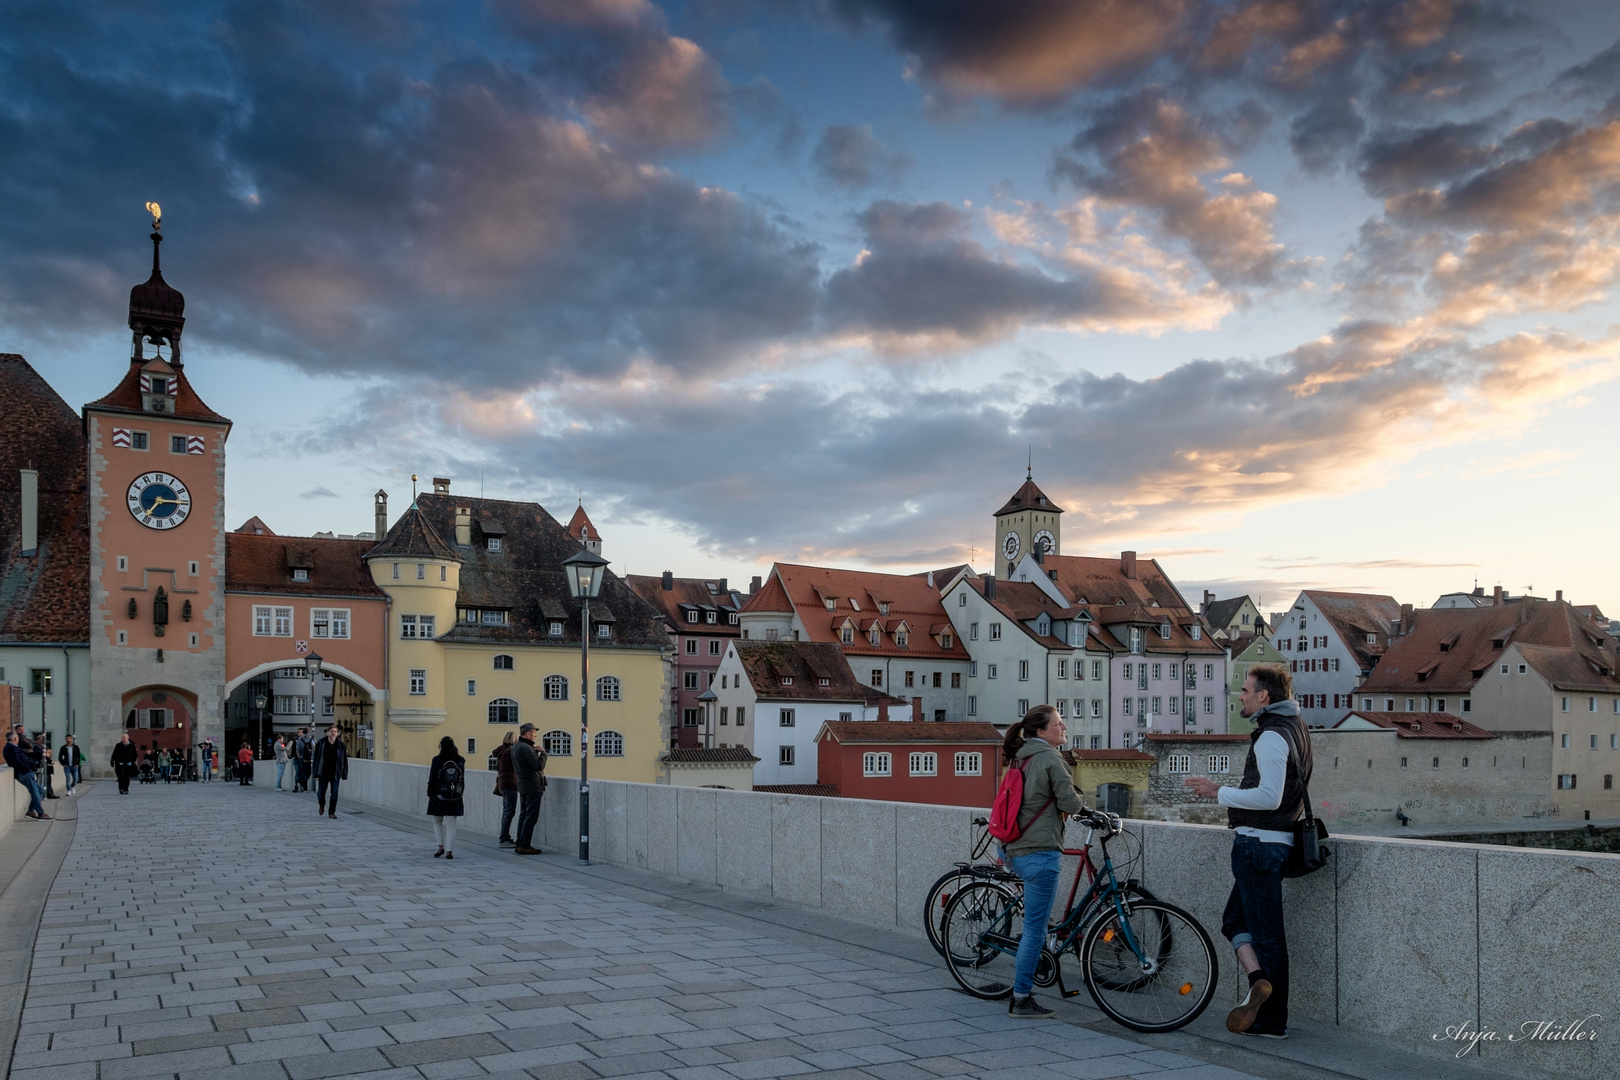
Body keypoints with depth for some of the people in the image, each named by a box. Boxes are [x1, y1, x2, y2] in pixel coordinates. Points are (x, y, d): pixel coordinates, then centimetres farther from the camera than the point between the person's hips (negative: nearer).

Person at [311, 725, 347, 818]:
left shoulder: (340, 746, 0)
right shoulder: (320, 743, -2)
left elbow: (344, 761, 4)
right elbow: (315, 758, -1)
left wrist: (344, 775, 0)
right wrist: (316, 774, -6)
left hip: (335, 774, 0)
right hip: (323, 773, 0)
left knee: (334, 793, -3)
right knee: (320, 793, 4)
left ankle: (331, 812, 9)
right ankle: (322, 806, 34)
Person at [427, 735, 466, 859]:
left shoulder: (436, 760, -9)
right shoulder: (460, 761, -1)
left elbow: (432, 779, -6)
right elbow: (463, 780, 6)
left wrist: (429, 794, 5)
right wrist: (460, 793, 16)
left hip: (438, 797, -2)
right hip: (454, 798, 2)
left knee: (437, 821, 18)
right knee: (451, 824, 6)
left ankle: (441, 847, 10)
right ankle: (449, 851, 1)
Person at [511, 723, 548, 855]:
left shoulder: (515, 746, 11)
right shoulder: (525, 749, -20)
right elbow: (539, 765, -24)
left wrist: (534, 751, 6)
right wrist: (542, 752, -9)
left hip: (522, 786, 10)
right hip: (532, 786, -10)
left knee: (524, 815, 14)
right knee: (531, 817, -7)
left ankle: (520, 844, 16)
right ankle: (524, 845, -8)